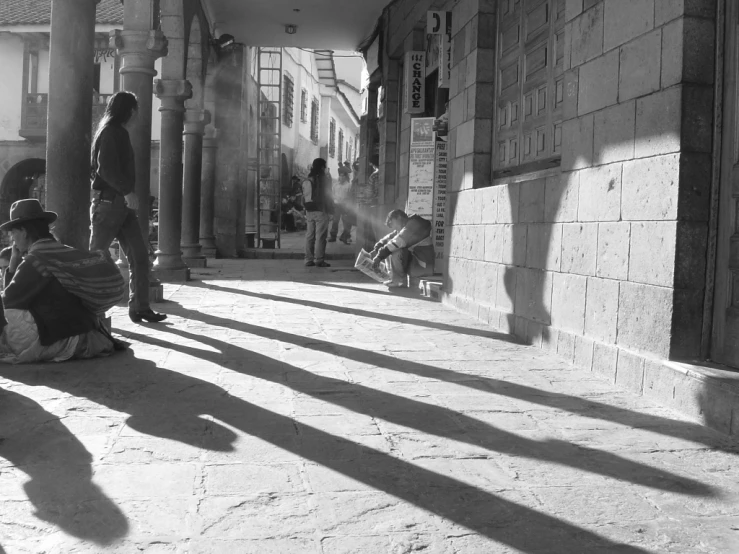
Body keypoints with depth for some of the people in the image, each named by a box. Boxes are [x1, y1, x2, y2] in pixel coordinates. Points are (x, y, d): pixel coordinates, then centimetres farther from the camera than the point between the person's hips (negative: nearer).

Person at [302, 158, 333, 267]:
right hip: (321, 210, -6)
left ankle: (309, 259, 11)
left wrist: (305, 211, 15)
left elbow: (304, 197, 11)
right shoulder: (325, 179, -8)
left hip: (309, 211, 6)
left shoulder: (307, 180, 9)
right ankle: (319, 260, -5)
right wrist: (330, 209, -1)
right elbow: (327, 196, -8)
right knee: (320, 236, -4)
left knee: (309, 236, 9)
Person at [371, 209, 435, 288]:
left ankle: (399, 280, -8)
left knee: (396, 249, -21)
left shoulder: (414, 223, -16)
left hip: (424, 266, -10)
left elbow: (398, 241, -25)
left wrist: (380, 256, -24)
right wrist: (376, 249, -5)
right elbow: (389, 238, 11)